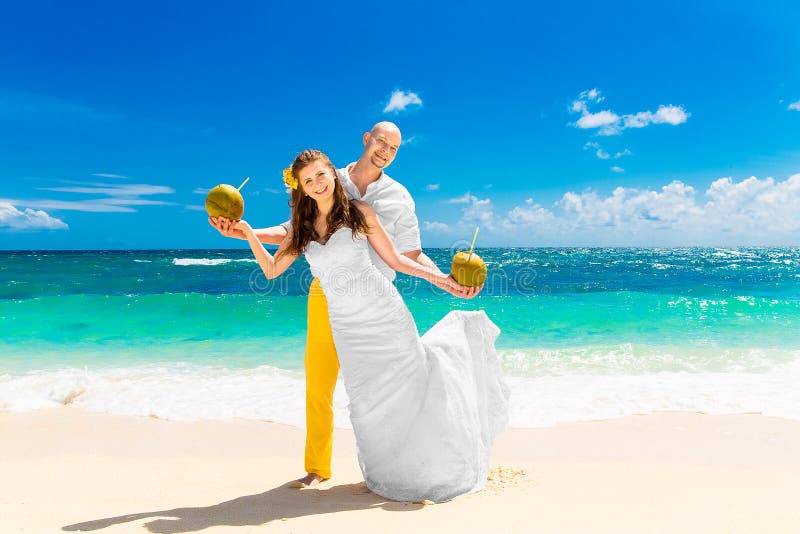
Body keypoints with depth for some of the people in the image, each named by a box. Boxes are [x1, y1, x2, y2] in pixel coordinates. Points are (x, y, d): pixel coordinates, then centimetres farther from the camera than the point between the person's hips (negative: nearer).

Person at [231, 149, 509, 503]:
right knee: (368, 400, 6)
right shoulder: (302, 228, 8)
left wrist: (441, 279, -4)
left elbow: (395, 260, 2)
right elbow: (271, 270, 10)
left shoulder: (359, 212, -1)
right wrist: (249, 233, 0)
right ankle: (393, 473, 27)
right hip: (346, 325, 3)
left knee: (409, 380, 2)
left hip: (383, 310, -2)